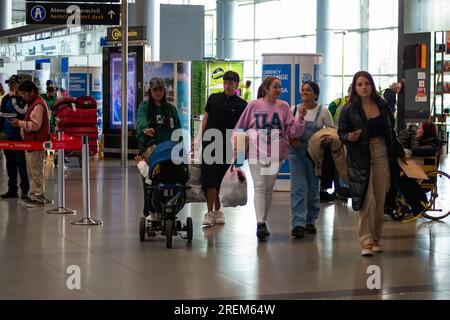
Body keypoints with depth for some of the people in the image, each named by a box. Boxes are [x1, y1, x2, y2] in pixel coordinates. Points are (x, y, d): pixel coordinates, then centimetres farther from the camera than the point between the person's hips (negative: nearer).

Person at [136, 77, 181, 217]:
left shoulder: (171, 109, 16)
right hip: (149, 148, -2)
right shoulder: (145, 106, 6)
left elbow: (178, 130, 12)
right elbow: (141, 119, -16)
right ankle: (149, 213, 2)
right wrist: (145, 129, -39)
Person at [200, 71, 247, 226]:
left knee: (222, 181, 7)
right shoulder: (213, 98, 6)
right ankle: (210, 212, -8)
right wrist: (201, 138, 4)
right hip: (210, 143, -1)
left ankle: (217, 210, 19)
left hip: (227, 146, 1)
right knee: (209, 179, -8)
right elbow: (205, 119, 10)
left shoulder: (241, 104, 3)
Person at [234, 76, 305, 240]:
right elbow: (240, 128, 8)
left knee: (269, 188, 10)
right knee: (259, 186, -12)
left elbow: (292, 131, -2)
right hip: (257, 152, -3)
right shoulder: (254, 105, -2)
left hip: (275, 153, 3)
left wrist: (300, 118, -16)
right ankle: (260, 224, -19)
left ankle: (263, 222, 21)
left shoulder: (283, 107, 3)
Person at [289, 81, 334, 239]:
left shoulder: (323, 111, 0)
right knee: (298, 187, -10)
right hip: (297, 153, 0)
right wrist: (291, 139, -9)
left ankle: (310, 221, 23)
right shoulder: (294, 110, 5)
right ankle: (298, 224, -15)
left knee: (313, 188, 8)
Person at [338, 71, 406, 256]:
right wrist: (349, 137, -21)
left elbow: (390, 131, 15)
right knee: (367, 199, -10)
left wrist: (399, 152, 17)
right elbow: (341, 133, 0)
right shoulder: (349, 110, -2)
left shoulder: (382, 106, 8)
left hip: (382, 155, 3)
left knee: (380, 199, 5)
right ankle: (366, 241, -6)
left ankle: (376, 238, 17)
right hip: (360, 157, -3)